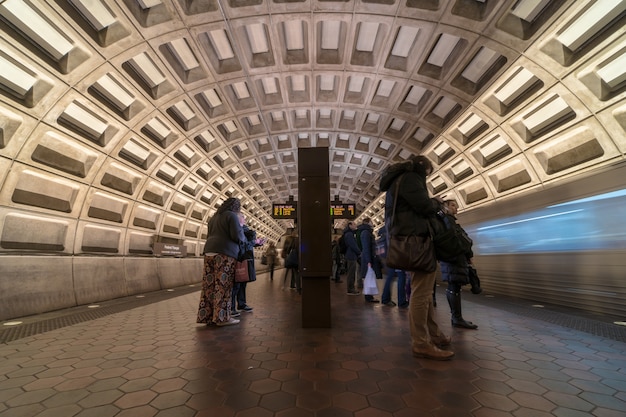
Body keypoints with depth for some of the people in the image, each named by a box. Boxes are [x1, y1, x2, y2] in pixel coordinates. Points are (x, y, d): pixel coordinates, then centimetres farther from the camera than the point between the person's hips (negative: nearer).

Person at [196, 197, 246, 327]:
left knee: (209, 285, 5)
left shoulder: (214, 217, 23)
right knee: (223, 286, -7)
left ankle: (207, 316, 7)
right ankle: (222, 317, -6)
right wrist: (243, 238, 8)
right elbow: (237, 236, -11)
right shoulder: (232, 216, -2)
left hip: (210, 251, 8)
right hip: (225, 253, -7)